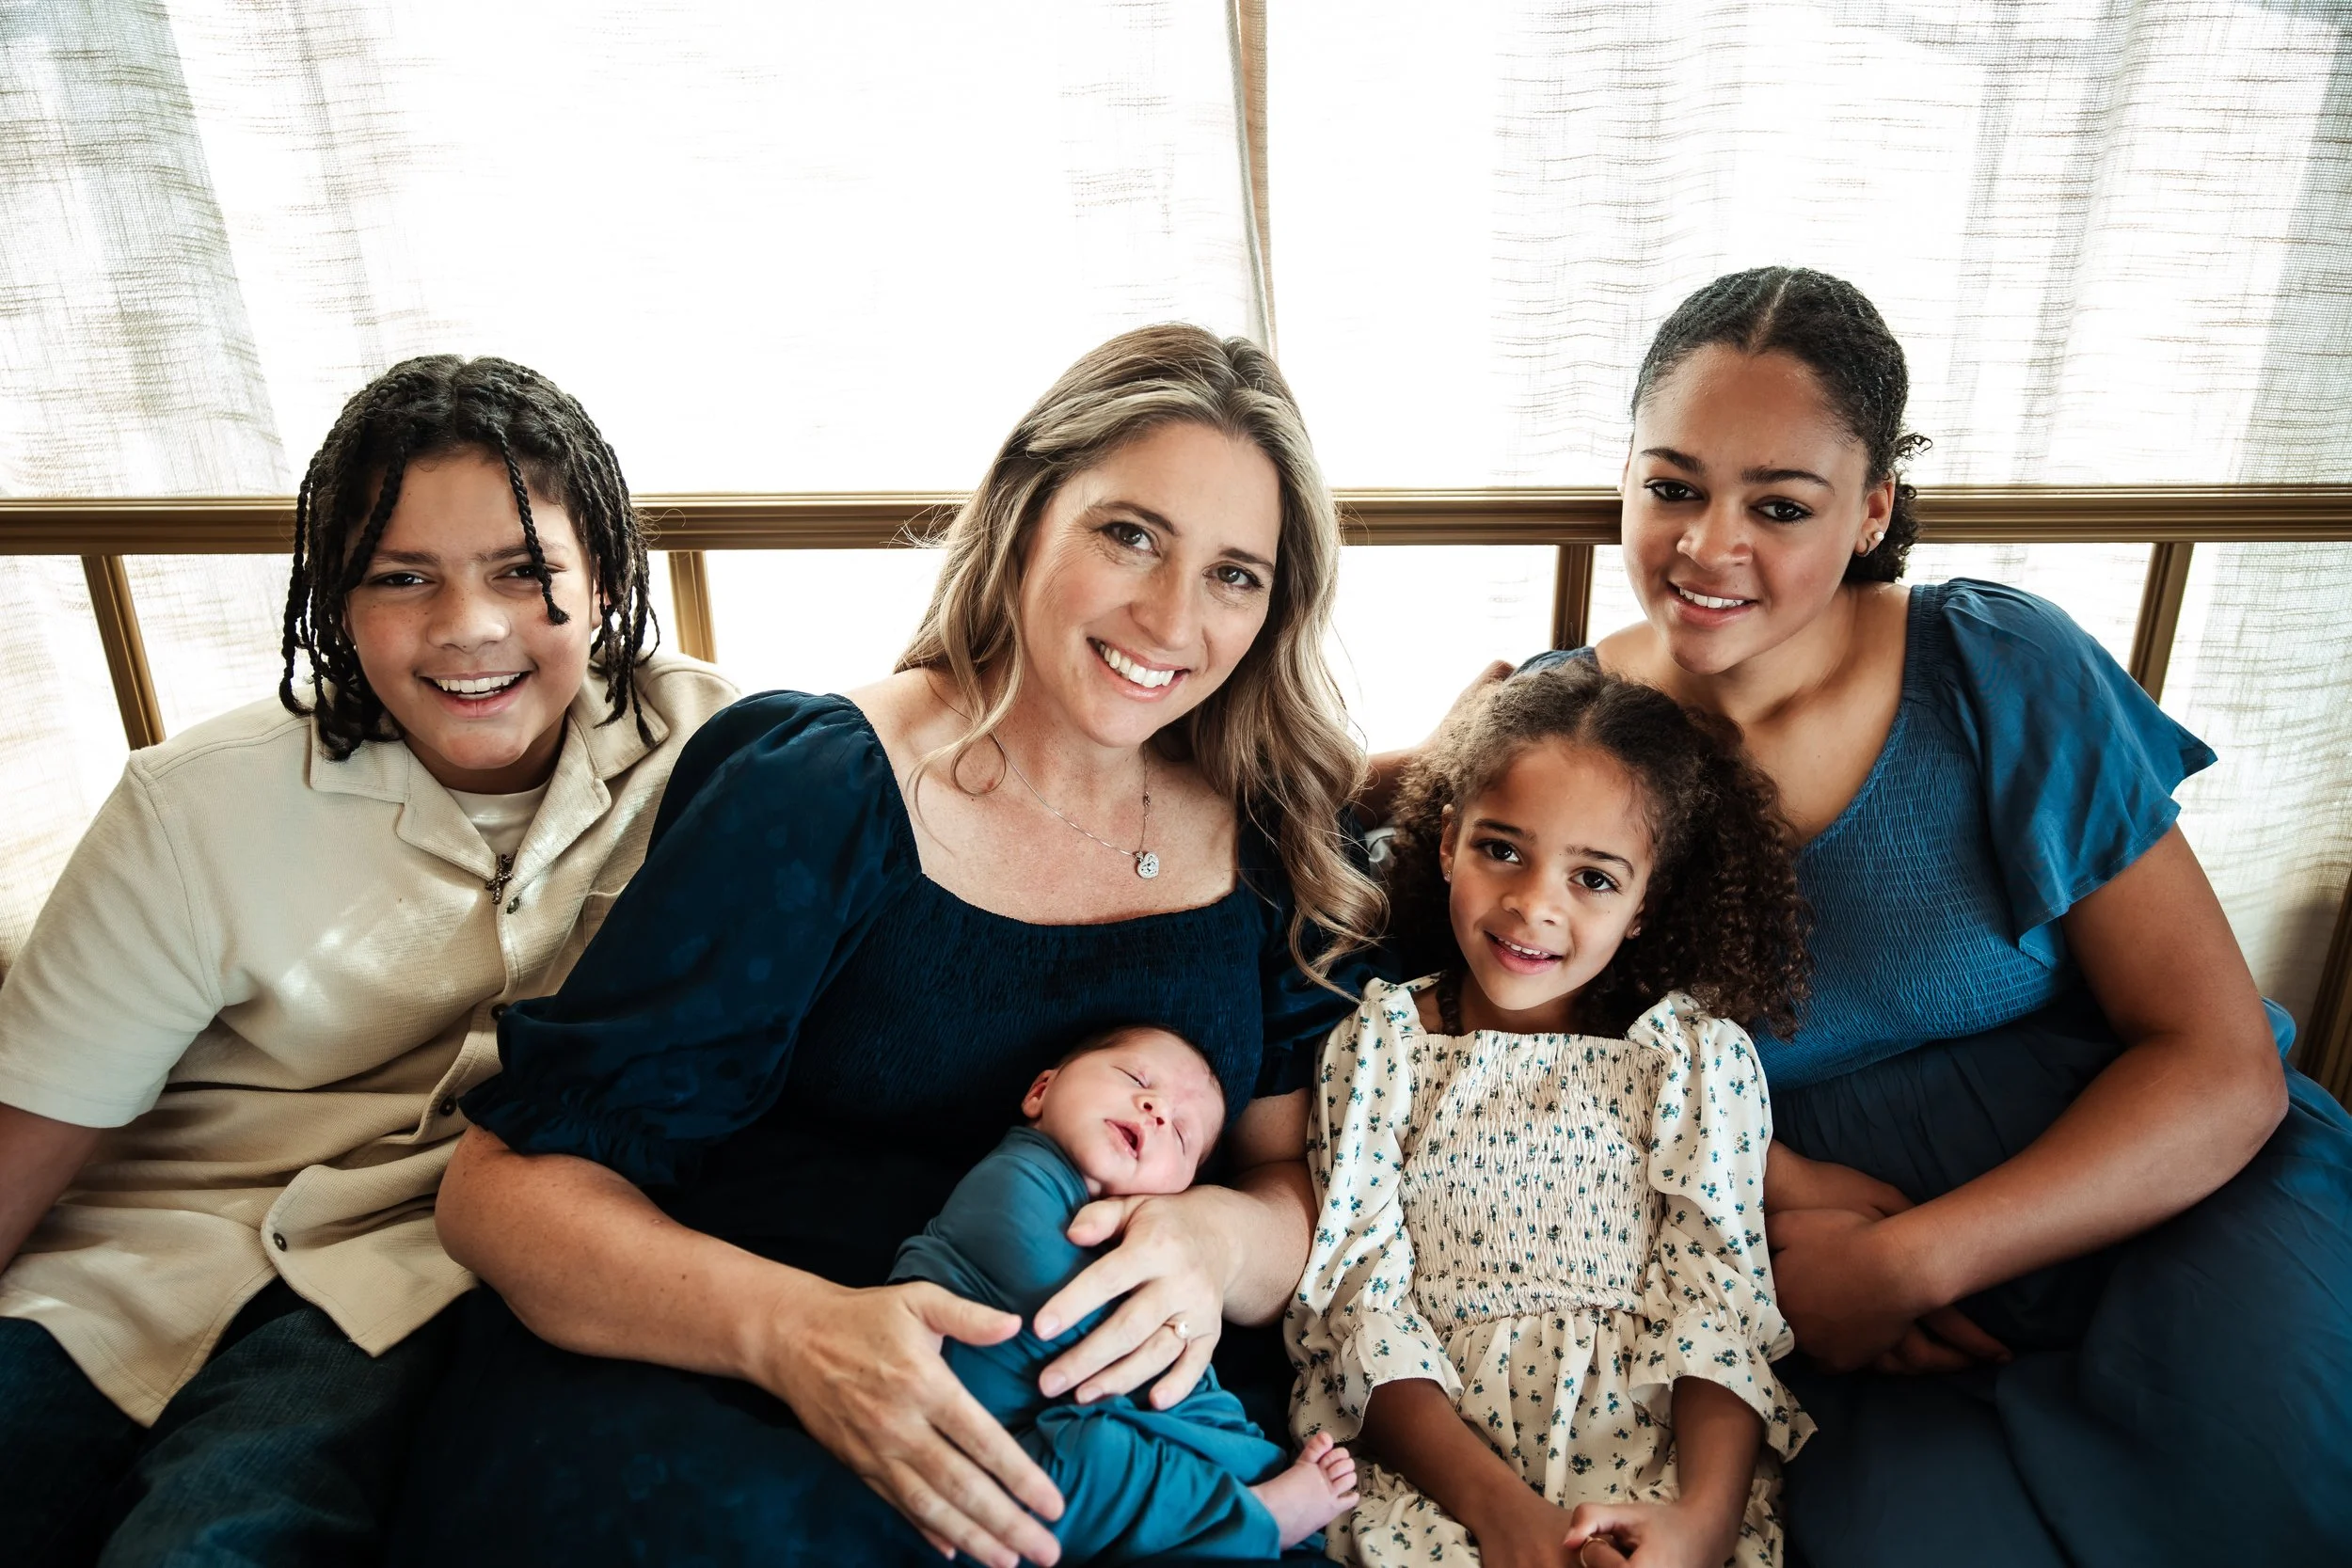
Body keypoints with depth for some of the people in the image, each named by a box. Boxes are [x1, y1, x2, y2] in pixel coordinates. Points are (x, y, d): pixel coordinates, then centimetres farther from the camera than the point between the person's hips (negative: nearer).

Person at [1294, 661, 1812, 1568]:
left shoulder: (1699, 1056, 4)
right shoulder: (1376, 1048, 2)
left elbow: (1718, 1299, -2)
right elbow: (1361, 1298, -4)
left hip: (1650, 1458, 2)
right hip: (1430, 1461, -1)